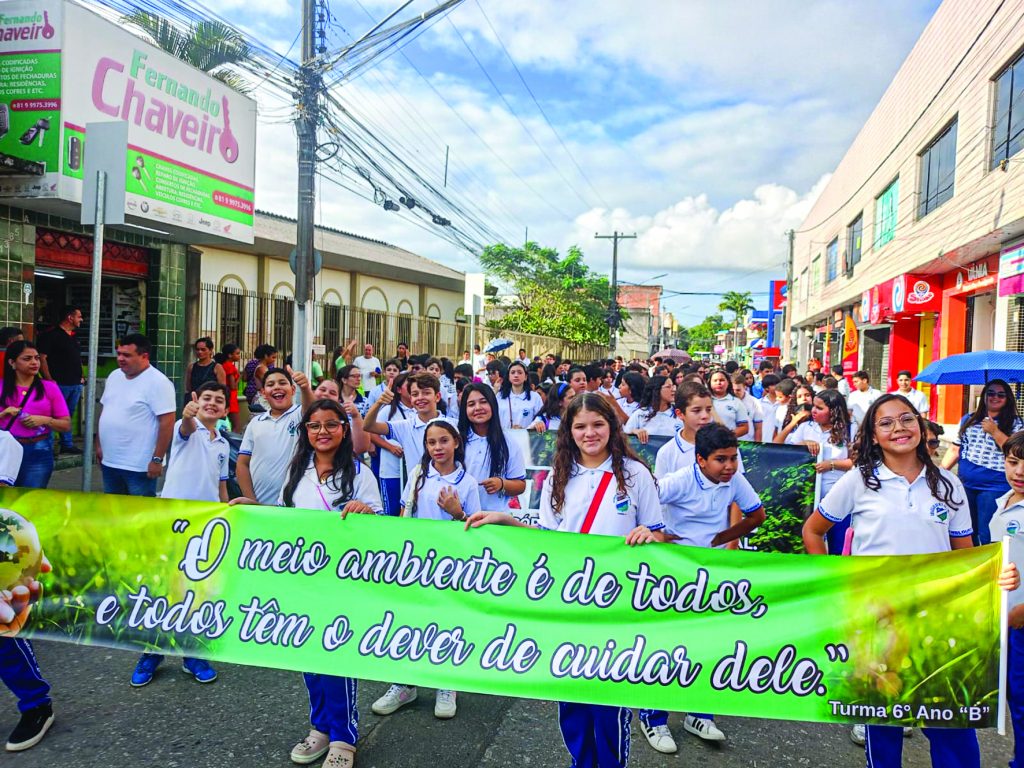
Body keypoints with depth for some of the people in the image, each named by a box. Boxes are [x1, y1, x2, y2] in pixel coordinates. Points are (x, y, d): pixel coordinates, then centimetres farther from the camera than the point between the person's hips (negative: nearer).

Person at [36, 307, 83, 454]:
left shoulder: (74, 337, 17)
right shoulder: (52, 335, -8)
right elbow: (42, 357, -14)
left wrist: (80, 376, 16)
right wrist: (49, 380, -18)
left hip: (75, 384, 8)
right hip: (60, 384, -8)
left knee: (68, 415, 13)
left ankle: (67, 445, 19)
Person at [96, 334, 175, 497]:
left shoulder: (158, 382, -16)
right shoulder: (114, 376, 8)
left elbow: (167, 422, -19)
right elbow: (105, 411, 19)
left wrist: (157, 459, -20)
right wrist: (99, 444, 16)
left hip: (139, 465, -8)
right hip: (109, 461, 8)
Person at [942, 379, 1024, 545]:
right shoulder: (968, 420, 11)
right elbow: (954, 450, 12)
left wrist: (994, 431, -17)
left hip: (995, 488, -4)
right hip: (965, 486, 4)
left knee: (987, 536, -3)